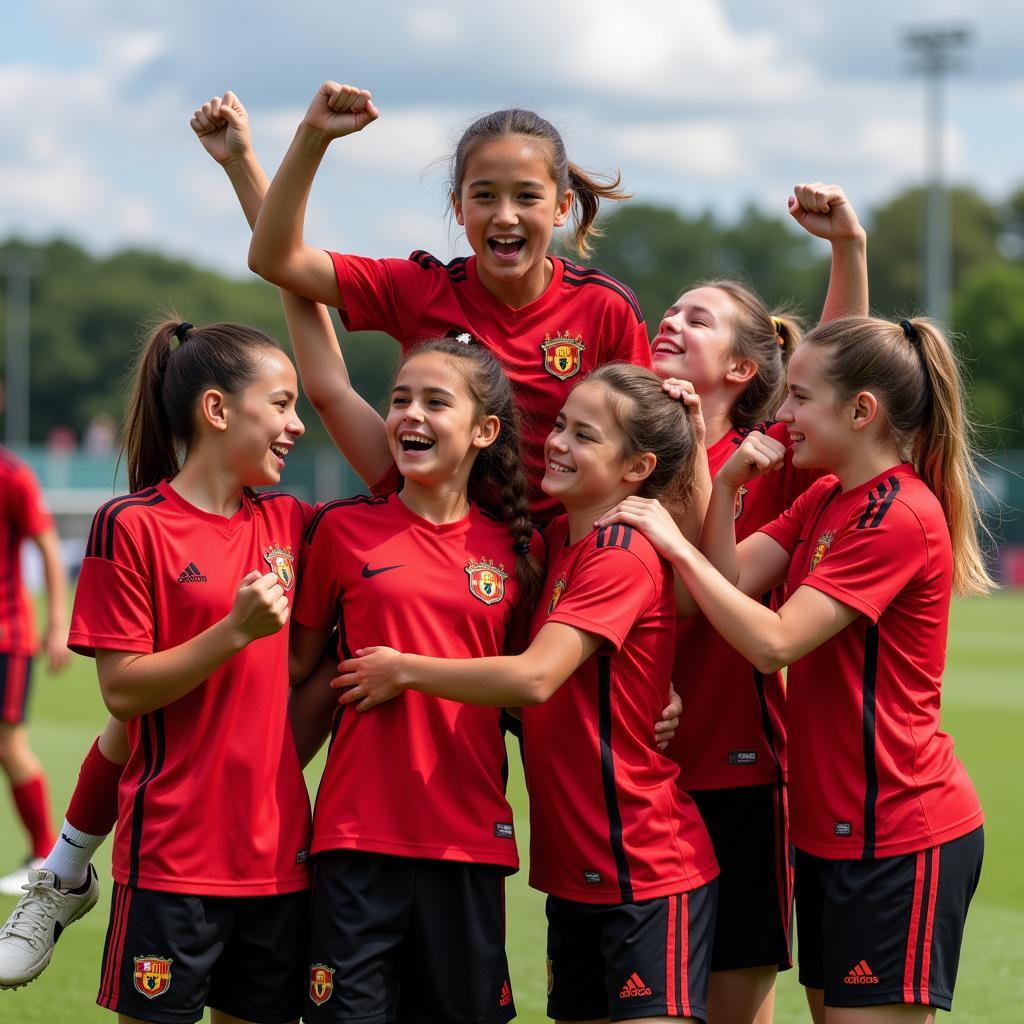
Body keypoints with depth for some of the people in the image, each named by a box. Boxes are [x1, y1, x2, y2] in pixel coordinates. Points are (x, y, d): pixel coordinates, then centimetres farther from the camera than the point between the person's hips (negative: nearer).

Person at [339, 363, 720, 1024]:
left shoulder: (625, 557, -16)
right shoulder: (558, 541, 10)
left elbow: (534, 678, -25)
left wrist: (404, 670, -14)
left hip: (647, 875, -9)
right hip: (577, 870, 9)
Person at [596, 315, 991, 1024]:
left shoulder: (901, 518, -18)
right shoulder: (824, 500, 13)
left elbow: (772, 642, -23)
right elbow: (731, 580, 2)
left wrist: (676, 545, -18)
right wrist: (725, 486, -9)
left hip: (897, 837, -10)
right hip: (832, 824, 10)